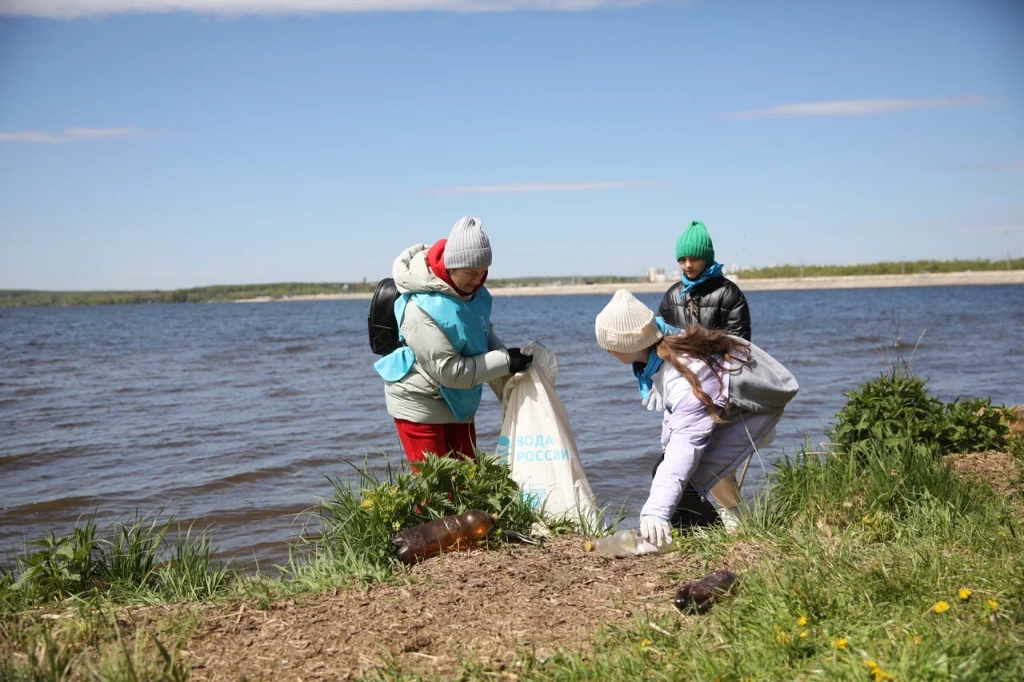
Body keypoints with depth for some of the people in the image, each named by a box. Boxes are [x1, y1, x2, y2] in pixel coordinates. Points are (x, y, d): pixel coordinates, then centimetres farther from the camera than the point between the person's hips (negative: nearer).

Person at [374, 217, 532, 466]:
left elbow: (485, 336, 13)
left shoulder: (475, 293, -3)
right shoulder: (424, 307, -28)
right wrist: (504, 362, -24)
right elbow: (449, 370, -27)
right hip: (419, 405, -8)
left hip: (458, 404, 8)